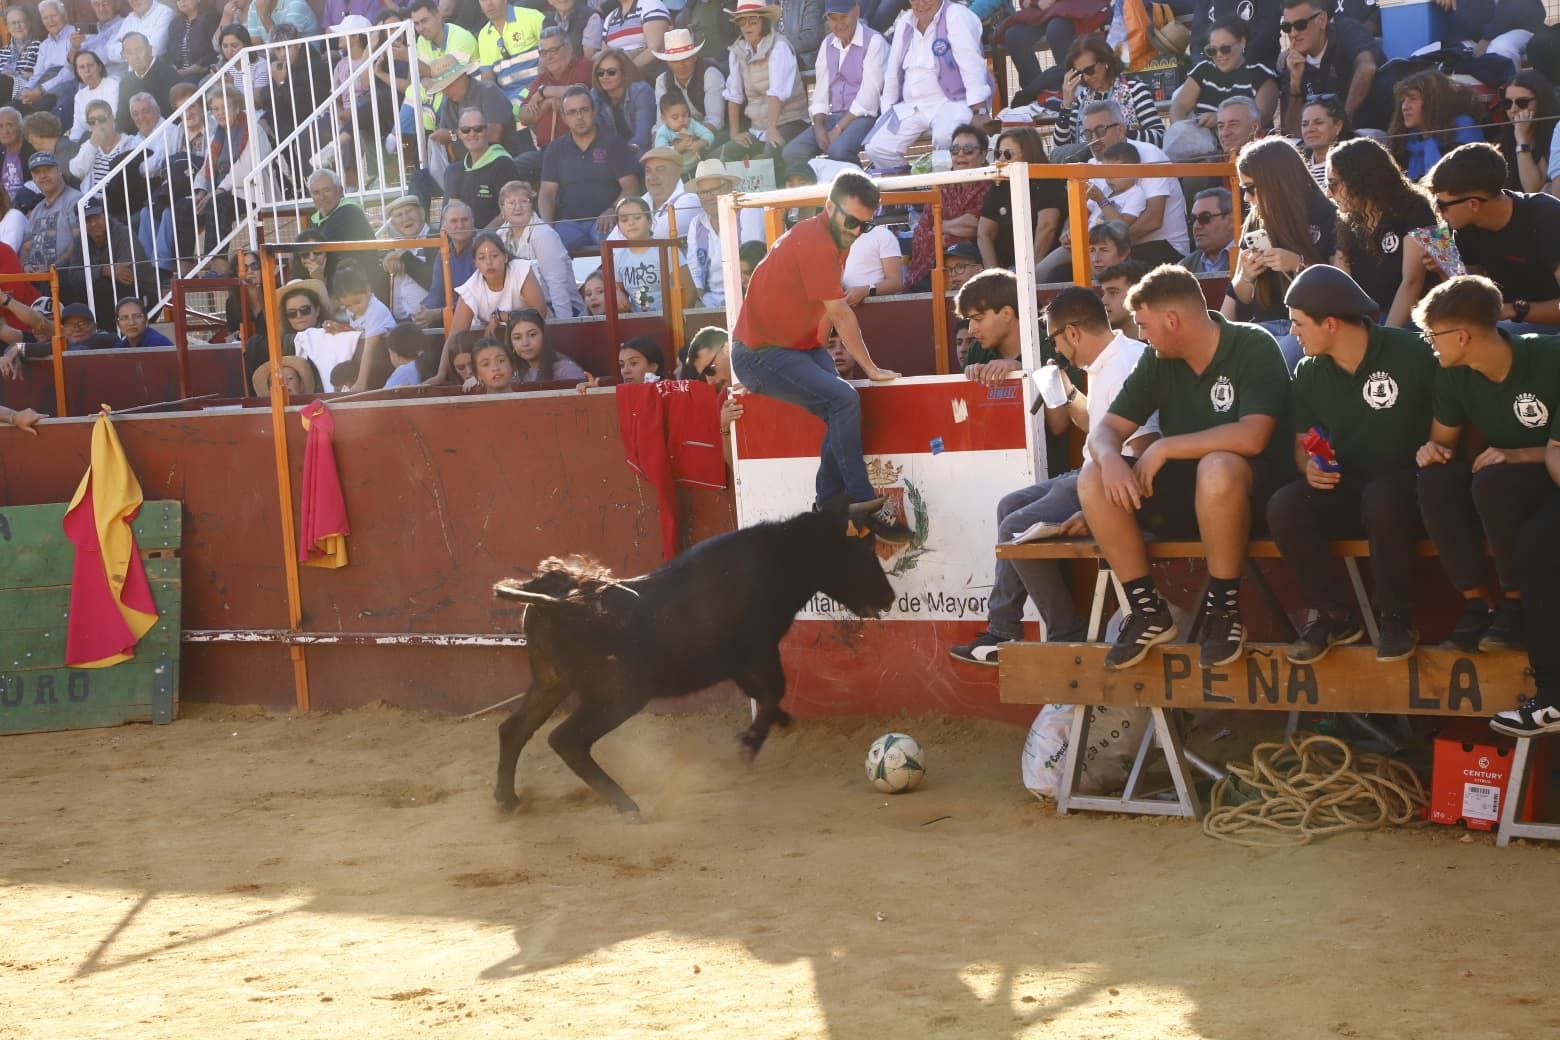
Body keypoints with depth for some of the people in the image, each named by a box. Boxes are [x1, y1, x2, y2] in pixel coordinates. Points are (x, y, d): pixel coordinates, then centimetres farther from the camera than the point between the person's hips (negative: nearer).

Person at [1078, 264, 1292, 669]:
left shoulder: (1254, 347, -15)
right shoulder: (1157, 361, 4)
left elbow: (1251, 437, -28)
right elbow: (1107, 429, 1)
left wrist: (1164, 448, -23)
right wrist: (1110, 459, -24)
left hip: (1249, 489, -6)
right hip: (1183, 490, 6)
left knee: (1217, 468, -40)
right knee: (1093, 480, -16)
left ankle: (1224, 608, -22)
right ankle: (1148, 610, -9)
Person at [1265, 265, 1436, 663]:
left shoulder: (1411, 354, -9)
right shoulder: (1308, 373, 6)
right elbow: (1302, 444, 14)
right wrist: (1309, 466, -9)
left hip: (1402, 484, -4)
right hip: (1342, 486, 4)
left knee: (1381, 500, -40)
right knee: (1283, 507, -26)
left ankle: (1396, 616, -18)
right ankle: (1334, 615, -9)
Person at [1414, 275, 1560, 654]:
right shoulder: (1454, 374, -3)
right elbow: (1444, 437, 6)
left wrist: (1515, 456, -32)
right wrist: (1432, 449, -18)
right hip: (1502, 474, 6)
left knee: (1493, 482, -36)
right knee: (1437, 477, -25)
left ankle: (1516, 604, -22)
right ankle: (1475, 602, -21)